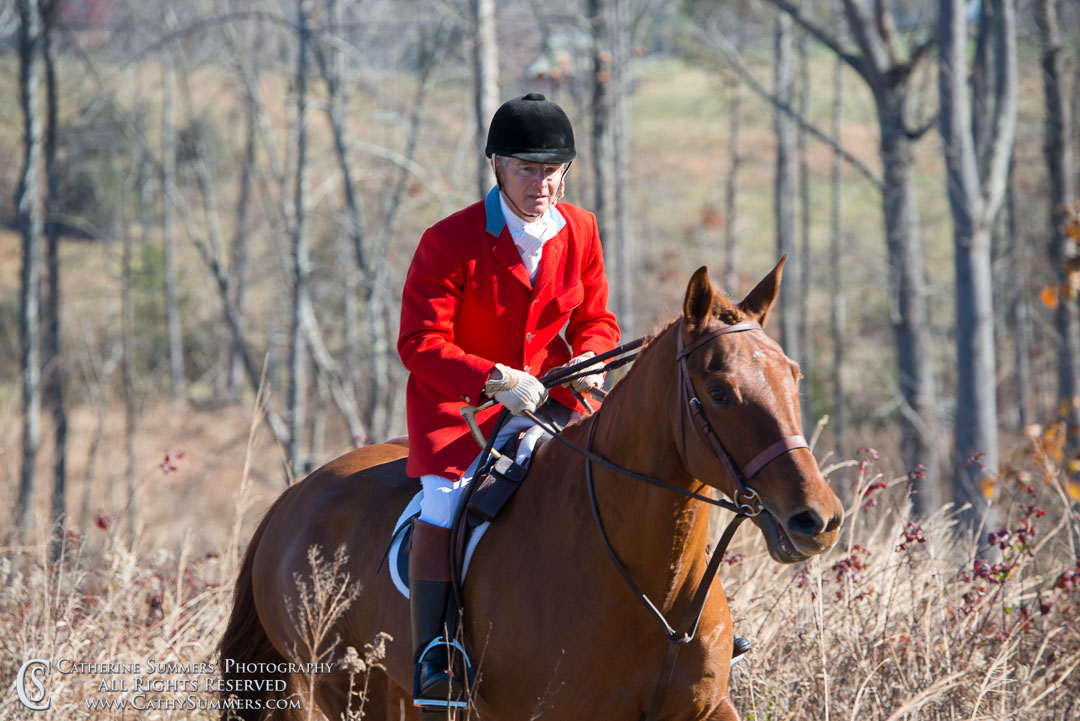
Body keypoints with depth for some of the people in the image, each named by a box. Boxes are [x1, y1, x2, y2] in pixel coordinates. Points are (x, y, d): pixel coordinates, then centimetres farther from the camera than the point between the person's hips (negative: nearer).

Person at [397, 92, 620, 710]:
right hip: (456, 398, -4)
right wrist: (495, 379, -29)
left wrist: (589, 359, -13)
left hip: (546, 394, 5)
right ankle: (431, 655, -24)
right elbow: (420, 342, -17)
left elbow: (596, 318, 12)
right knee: (444, 502, -28)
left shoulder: (581, 232, 0)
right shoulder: (449, 241, -16)